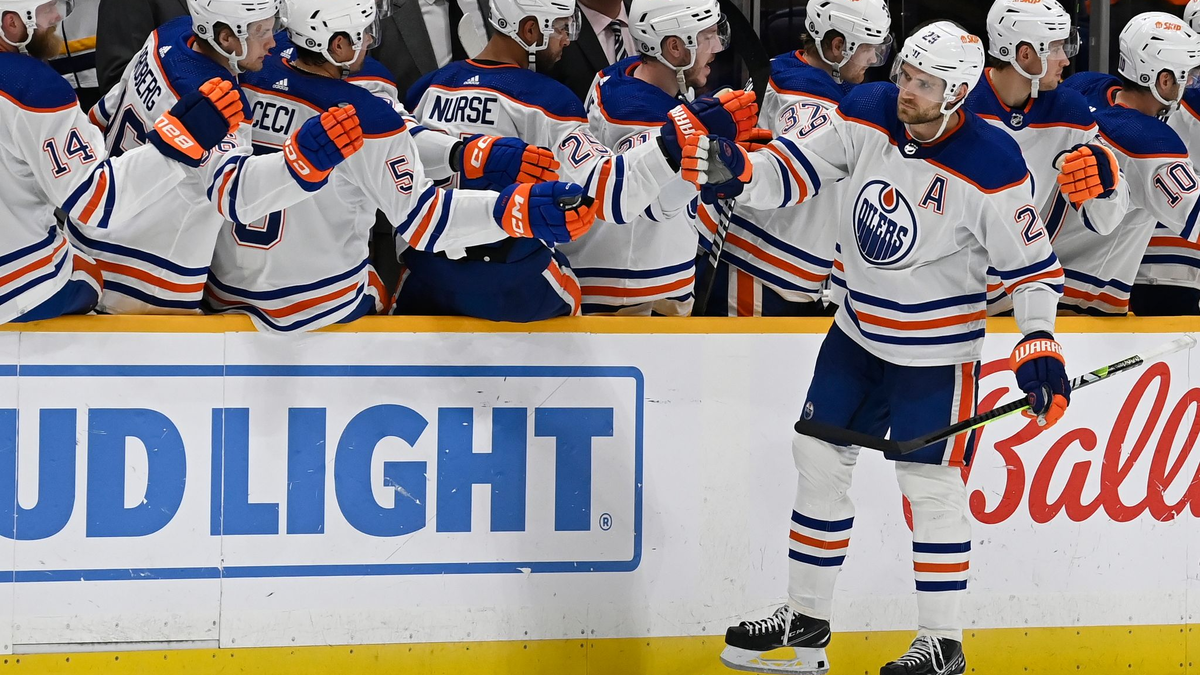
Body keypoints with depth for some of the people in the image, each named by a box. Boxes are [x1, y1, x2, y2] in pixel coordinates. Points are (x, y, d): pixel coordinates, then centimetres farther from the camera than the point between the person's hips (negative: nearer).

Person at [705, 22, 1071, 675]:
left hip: (935, 346, -6)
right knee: (819, 461, 11)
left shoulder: (991, 167, -23)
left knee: (930, 484, -1)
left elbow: (1032, 262, -15)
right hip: (859, 328, 6)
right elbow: (794, 171, -4)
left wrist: (1038, 344, -24)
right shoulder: (867, 114, -10)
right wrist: (739, 173, -23)